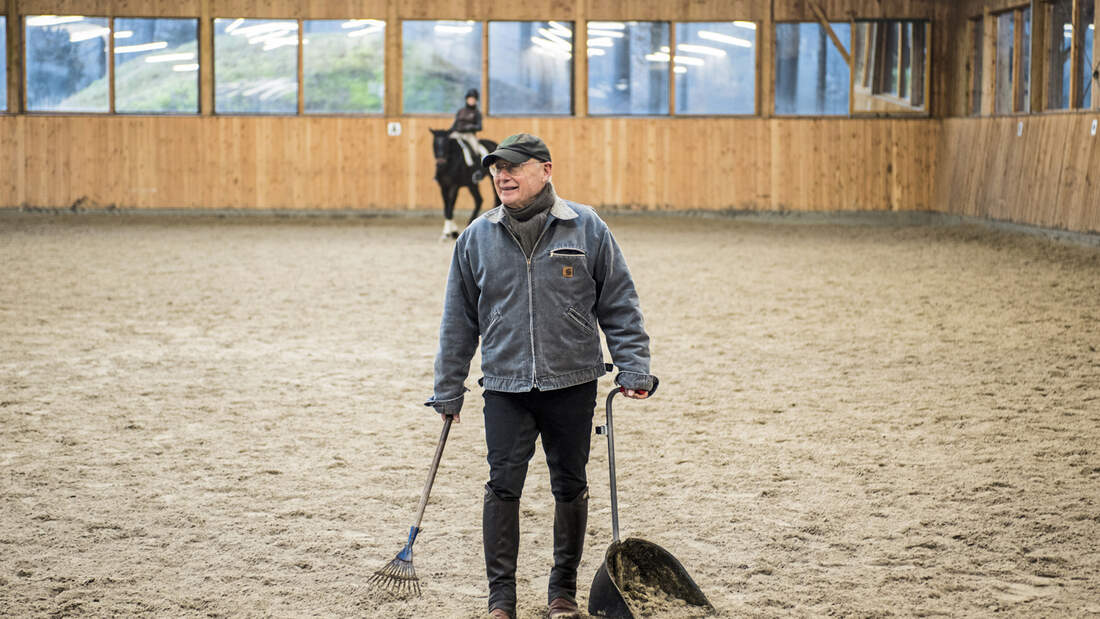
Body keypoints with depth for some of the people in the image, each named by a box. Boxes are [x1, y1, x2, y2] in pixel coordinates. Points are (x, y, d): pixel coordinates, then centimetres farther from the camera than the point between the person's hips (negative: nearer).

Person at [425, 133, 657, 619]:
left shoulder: (586, 229, 0)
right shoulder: (476, 238, 4)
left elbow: (619, 305, 4)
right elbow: (458, 320, 10)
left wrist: (633, 368, -3)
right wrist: (448, 390, 11)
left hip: (572, 384, 0)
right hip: (505, 387, 1)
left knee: (570, 487, 9)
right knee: (503, 486, -4)